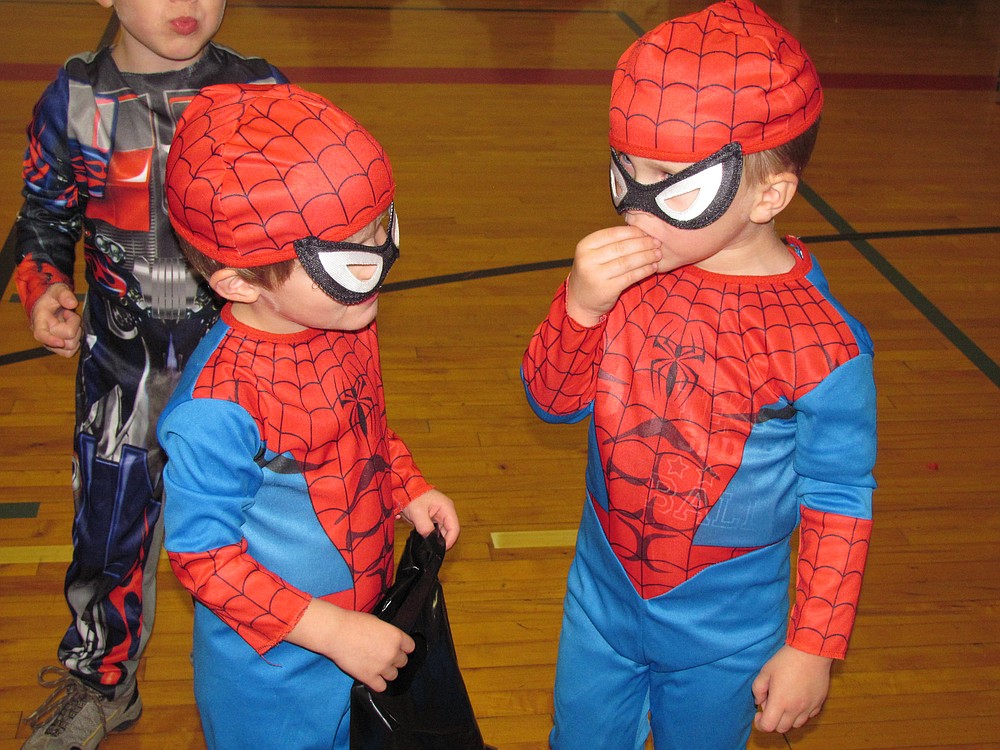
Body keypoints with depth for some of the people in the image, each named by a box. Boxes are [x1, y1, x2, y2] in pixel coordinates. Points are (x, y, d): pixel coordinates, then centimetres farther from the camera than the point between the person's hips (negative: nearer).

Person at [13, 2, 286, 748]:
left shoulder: (261, 93, -7)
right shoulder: (73, 100, -5)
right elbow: (44, 223, 7)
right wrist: (43, 290, -9)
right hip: (121, 364, 1)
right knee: (110, 522, 13)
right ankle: (100, 681, 39)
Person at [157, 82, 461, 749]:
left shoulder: (348, 322, -8)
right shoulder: (217, 408, -33)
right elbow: (204, 558, -24)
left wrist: (408, 488, -1)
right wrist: (333, 631, -23)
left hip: (369, 618, 7)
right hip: (275, 672, -7)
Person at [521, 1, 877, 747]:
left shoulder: (820, 342, -24)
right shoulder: (628, 274, -14)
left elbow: (839, 504, -14)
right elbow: (554, 400, -6)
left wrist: (812, 646, -8)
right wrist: (581, 305, -25)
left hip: (722, 630, -3)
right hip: (601, 598, 4)